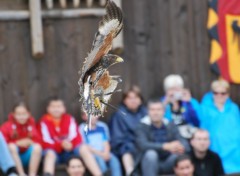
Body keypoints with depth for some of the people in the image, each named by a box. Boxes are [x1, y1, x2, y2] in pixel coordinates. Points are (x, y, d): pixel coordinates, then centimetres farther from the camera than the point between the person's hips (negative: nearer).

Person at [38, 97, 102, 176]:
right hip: (55, 152, -3)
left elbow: (76, 138, -5)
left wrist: (69, 144, -28)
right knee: (50, 153, -36)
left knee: (83, 148, -24)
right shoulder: (45, 121, -4)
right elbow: (46, 143, -12)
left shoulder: (69, 119, 4)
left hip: (69, 153, 3)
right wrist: (61, 144, -29)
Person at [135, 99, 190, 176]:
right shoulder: (142, 127, -6)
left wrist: (180, 147, -33)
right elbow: (143, 145, -24)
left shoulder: (171, 126, 4)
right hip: (151, 164, -2)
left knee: (179, 154, -28)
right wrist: (166, 146, -37)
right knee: (150, 153, -35)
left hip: (168, 164, 2)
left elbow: (185, 144, -7)